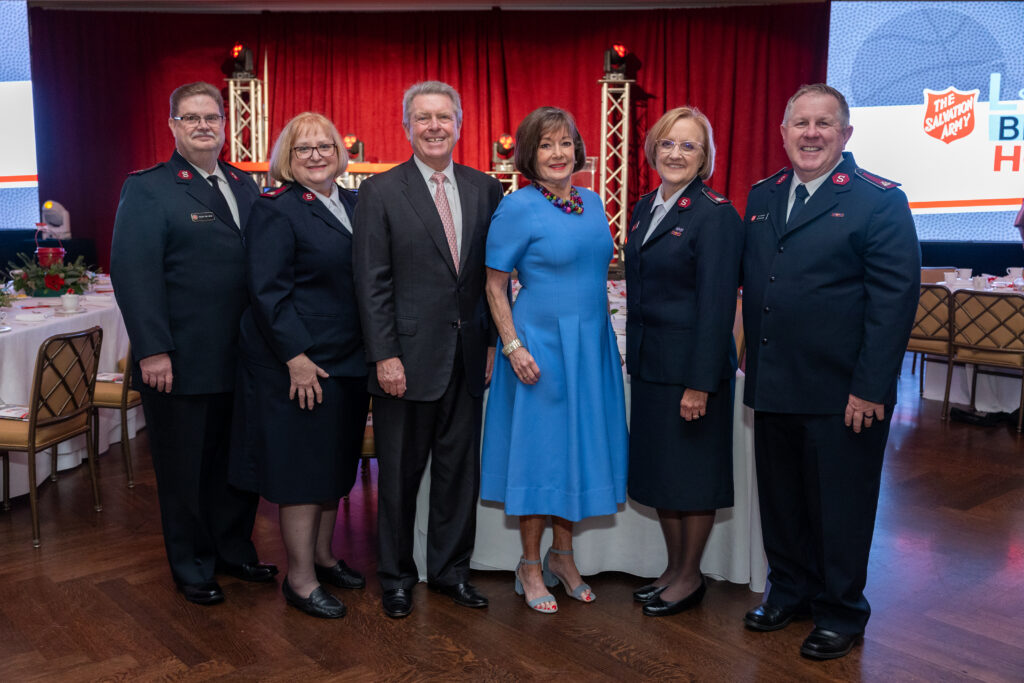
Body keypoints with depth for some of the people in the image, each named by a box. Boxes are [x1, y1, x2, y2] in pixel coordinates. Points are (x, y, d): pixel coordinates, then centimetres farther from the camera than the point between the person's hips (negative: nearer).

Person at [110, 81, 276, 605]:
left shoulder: (245, 185, 12)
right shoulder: (147, 189, -6)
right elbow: (133, 272, -13)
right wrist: (152, 350, -20)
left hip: (243, 359, 5)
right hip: (181, 362, -5)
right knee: (185, 469, 10)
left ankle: (234, 550, 34)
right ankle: (192, 568, 27)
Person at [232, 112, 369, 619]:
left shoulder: (352, 204, 11)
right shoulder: (276, 209, -11)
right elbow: (269, 292, -16)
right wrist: (297, 357, -21)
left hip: (347, 361, 8)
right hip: (299, 363, -7)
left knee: (336, 463, 16)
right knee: (302, 468, 1)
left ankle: (322, 555, 33)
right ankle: (300, 579, 14)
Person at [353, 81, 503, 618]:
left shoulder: (485, 189, 7)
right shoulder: (380, 191, -3)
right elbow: (372, 282, -7)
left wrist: (494, 341, 3)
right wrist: (385, 355, -12)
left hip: (468, 356, 4)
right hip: (408, 357, -3)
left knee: (459, 468, 13)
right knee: (400, 474, 9)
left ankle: (450, 568, 31)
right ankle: (396, 576, 27)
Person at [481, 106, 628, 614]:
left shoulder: (592, 202, 8)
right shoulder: (517, 207, -10)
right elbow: (495, 286, -9)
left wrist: (602, 334, 13)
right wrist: (513, 346, -16)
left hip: (591, 344, 6)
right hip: (540, 345, -6)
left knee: (578, 444, 12)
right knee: (539, 447, 3)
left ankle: (563, 555, 29)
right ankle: (530, 565, 20)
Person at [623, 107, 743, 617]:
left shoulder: (715, 215, -13)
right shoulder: (644, 209, 11)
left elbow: (717, 303, -17)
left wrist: (701, 382, -19)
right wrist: (635, 355, 13)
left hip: (691, 364, -8)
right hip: (649, 363, 8)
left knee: (692, 471, 5)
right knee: (657, 468, 15)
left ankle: (690, 577, 22)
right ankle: (674, 567, 31)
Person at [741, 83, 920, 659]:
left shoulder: (879, 201, -8)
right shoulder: (763, 197, 10)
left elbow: (895, 298, -13)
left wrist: (871, 388, -17)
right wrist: (754, 358, 8)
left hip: (842, 394, -5)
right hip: (774, 389, 6)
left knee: (839, 508, 9)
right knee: (780, 501, 17)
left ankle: (842, 614, 28)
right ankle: (790, 592, 37)